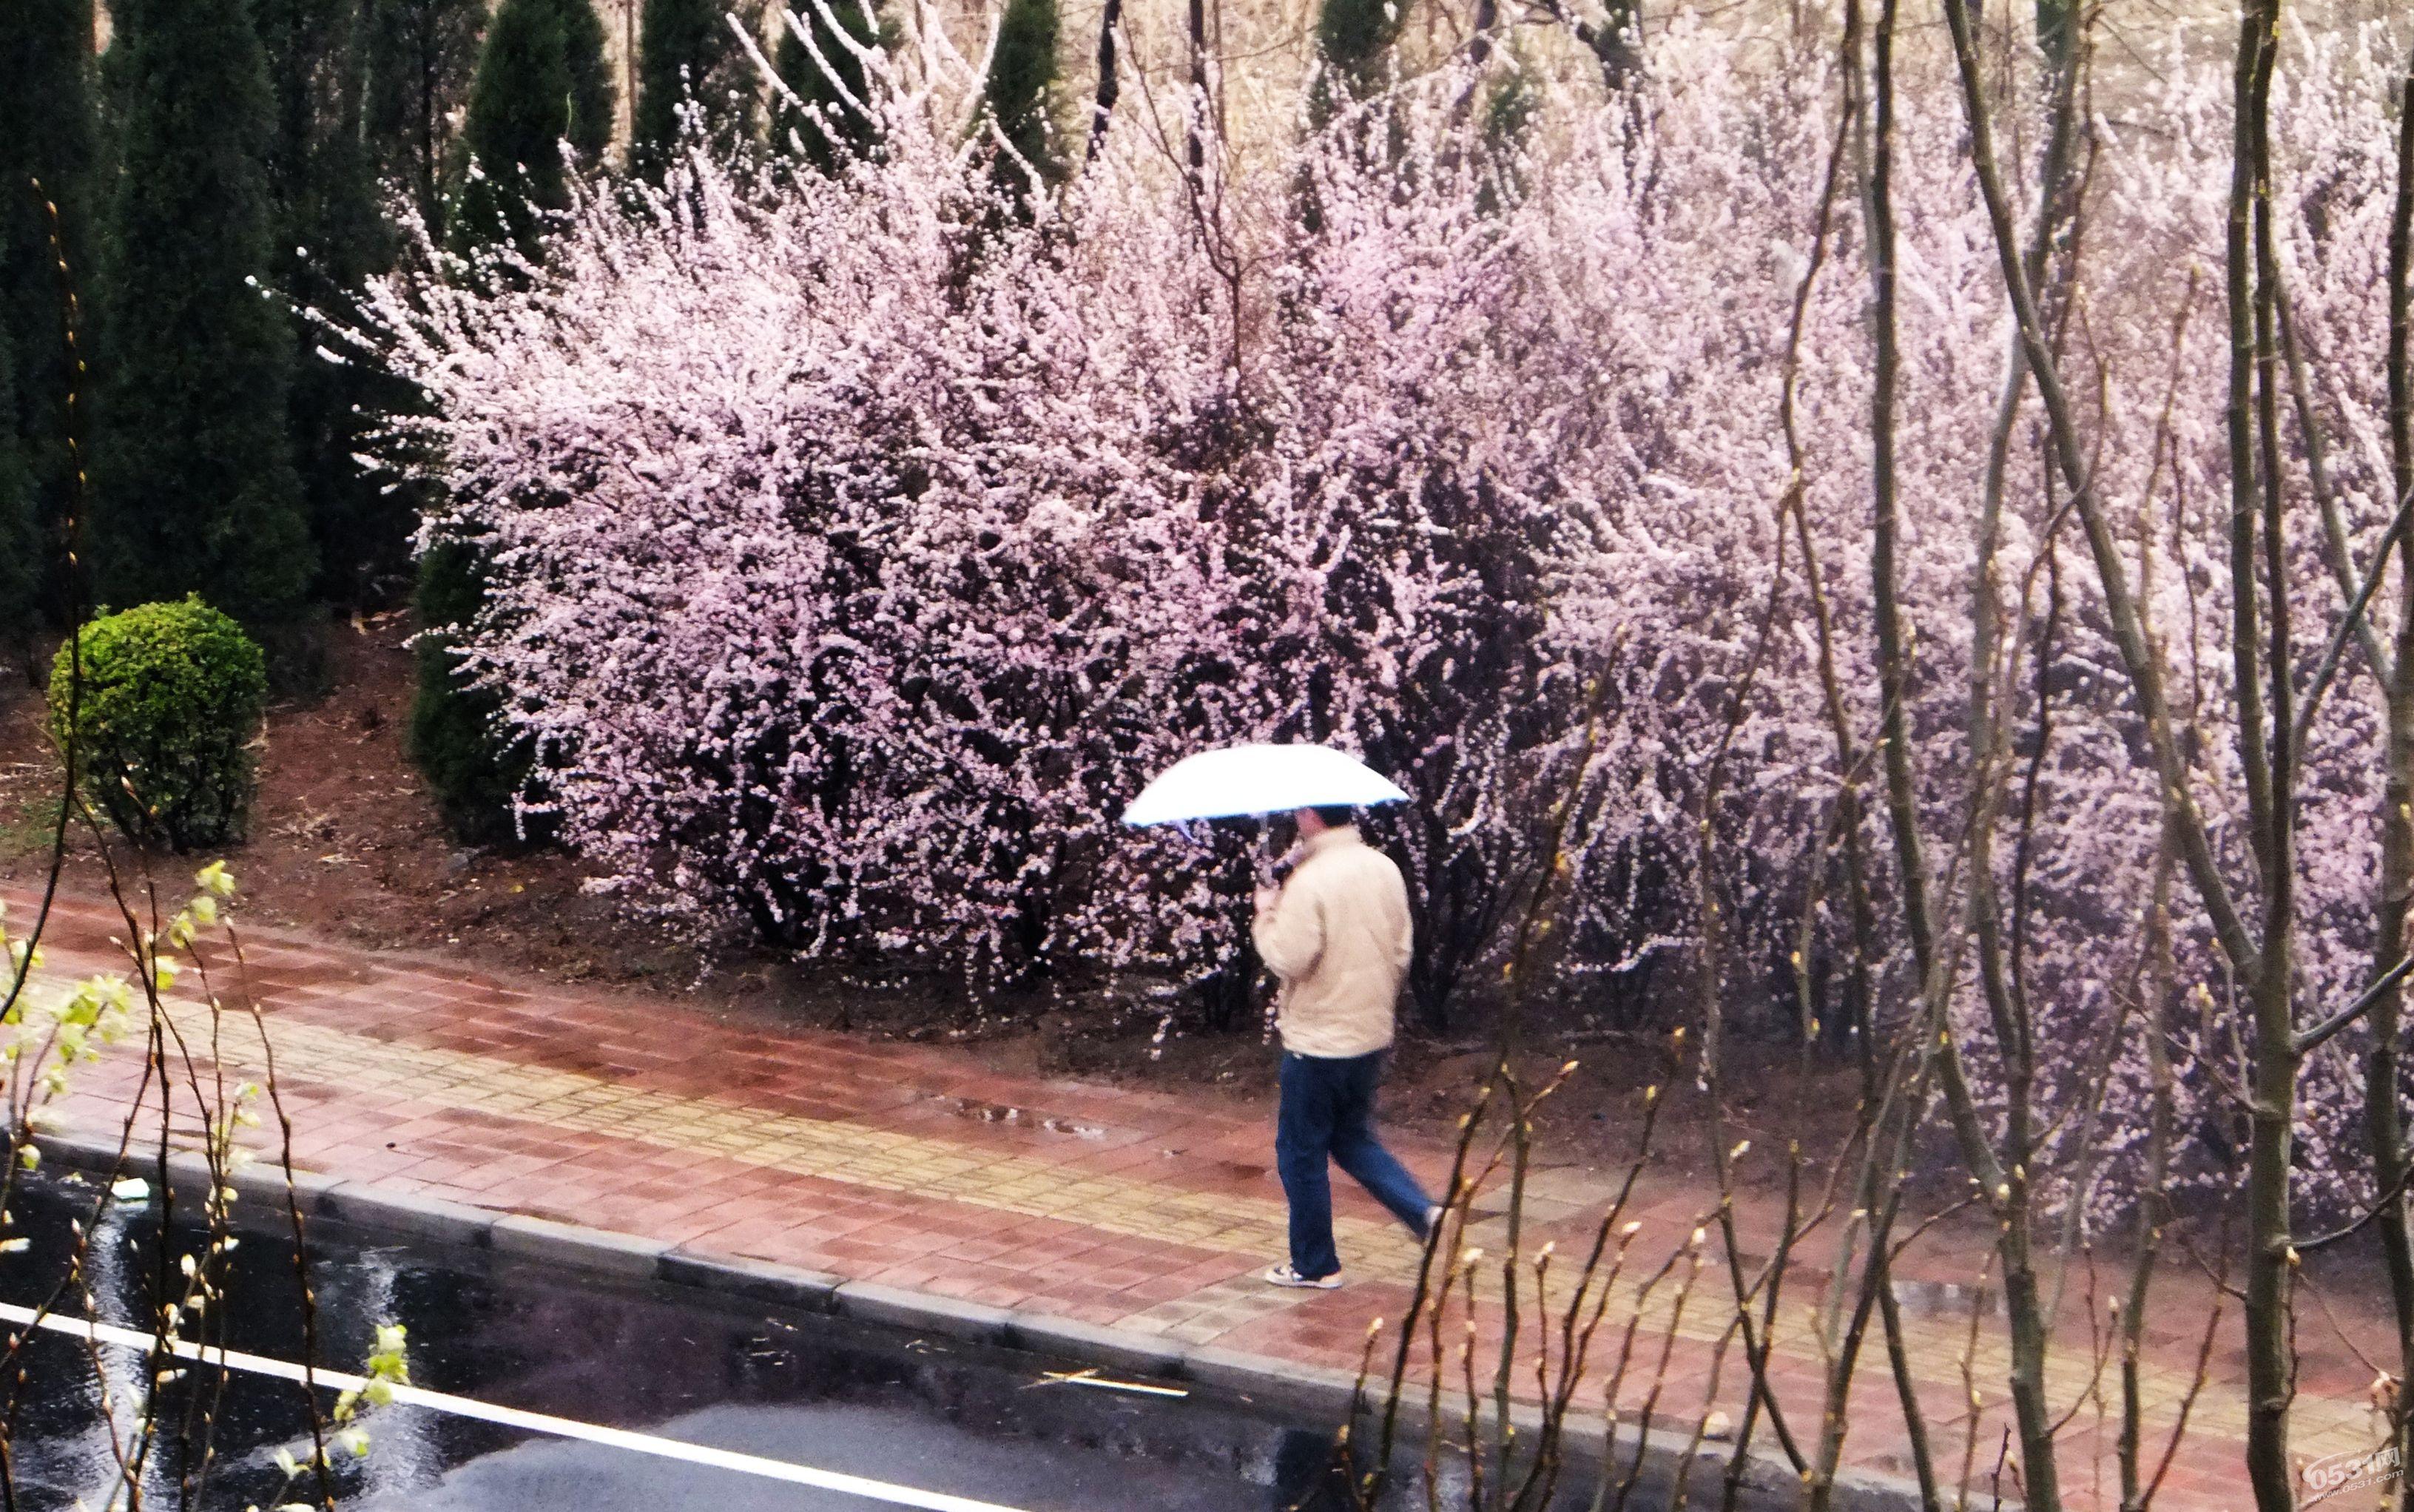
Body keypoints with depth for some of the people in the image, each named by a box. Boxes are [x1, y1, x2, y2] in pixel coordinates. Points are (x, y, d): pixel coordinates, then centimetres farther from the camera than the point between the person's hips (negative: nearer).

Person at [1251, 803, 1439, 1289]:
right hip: (1372, 1035, 7)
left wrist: (1266, 916, -4)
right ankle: (1424, 1212, 5)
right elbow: (1401, 951, 9)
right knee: (1353, 1138, 23)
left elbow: (1289, 958, -22)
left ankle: (1315, 1264, 17)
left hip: (1318, 1041, -7)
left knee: (1301, 1150, 8)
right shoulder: (1385, 870, 3)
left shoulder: (1310, 880, -21)